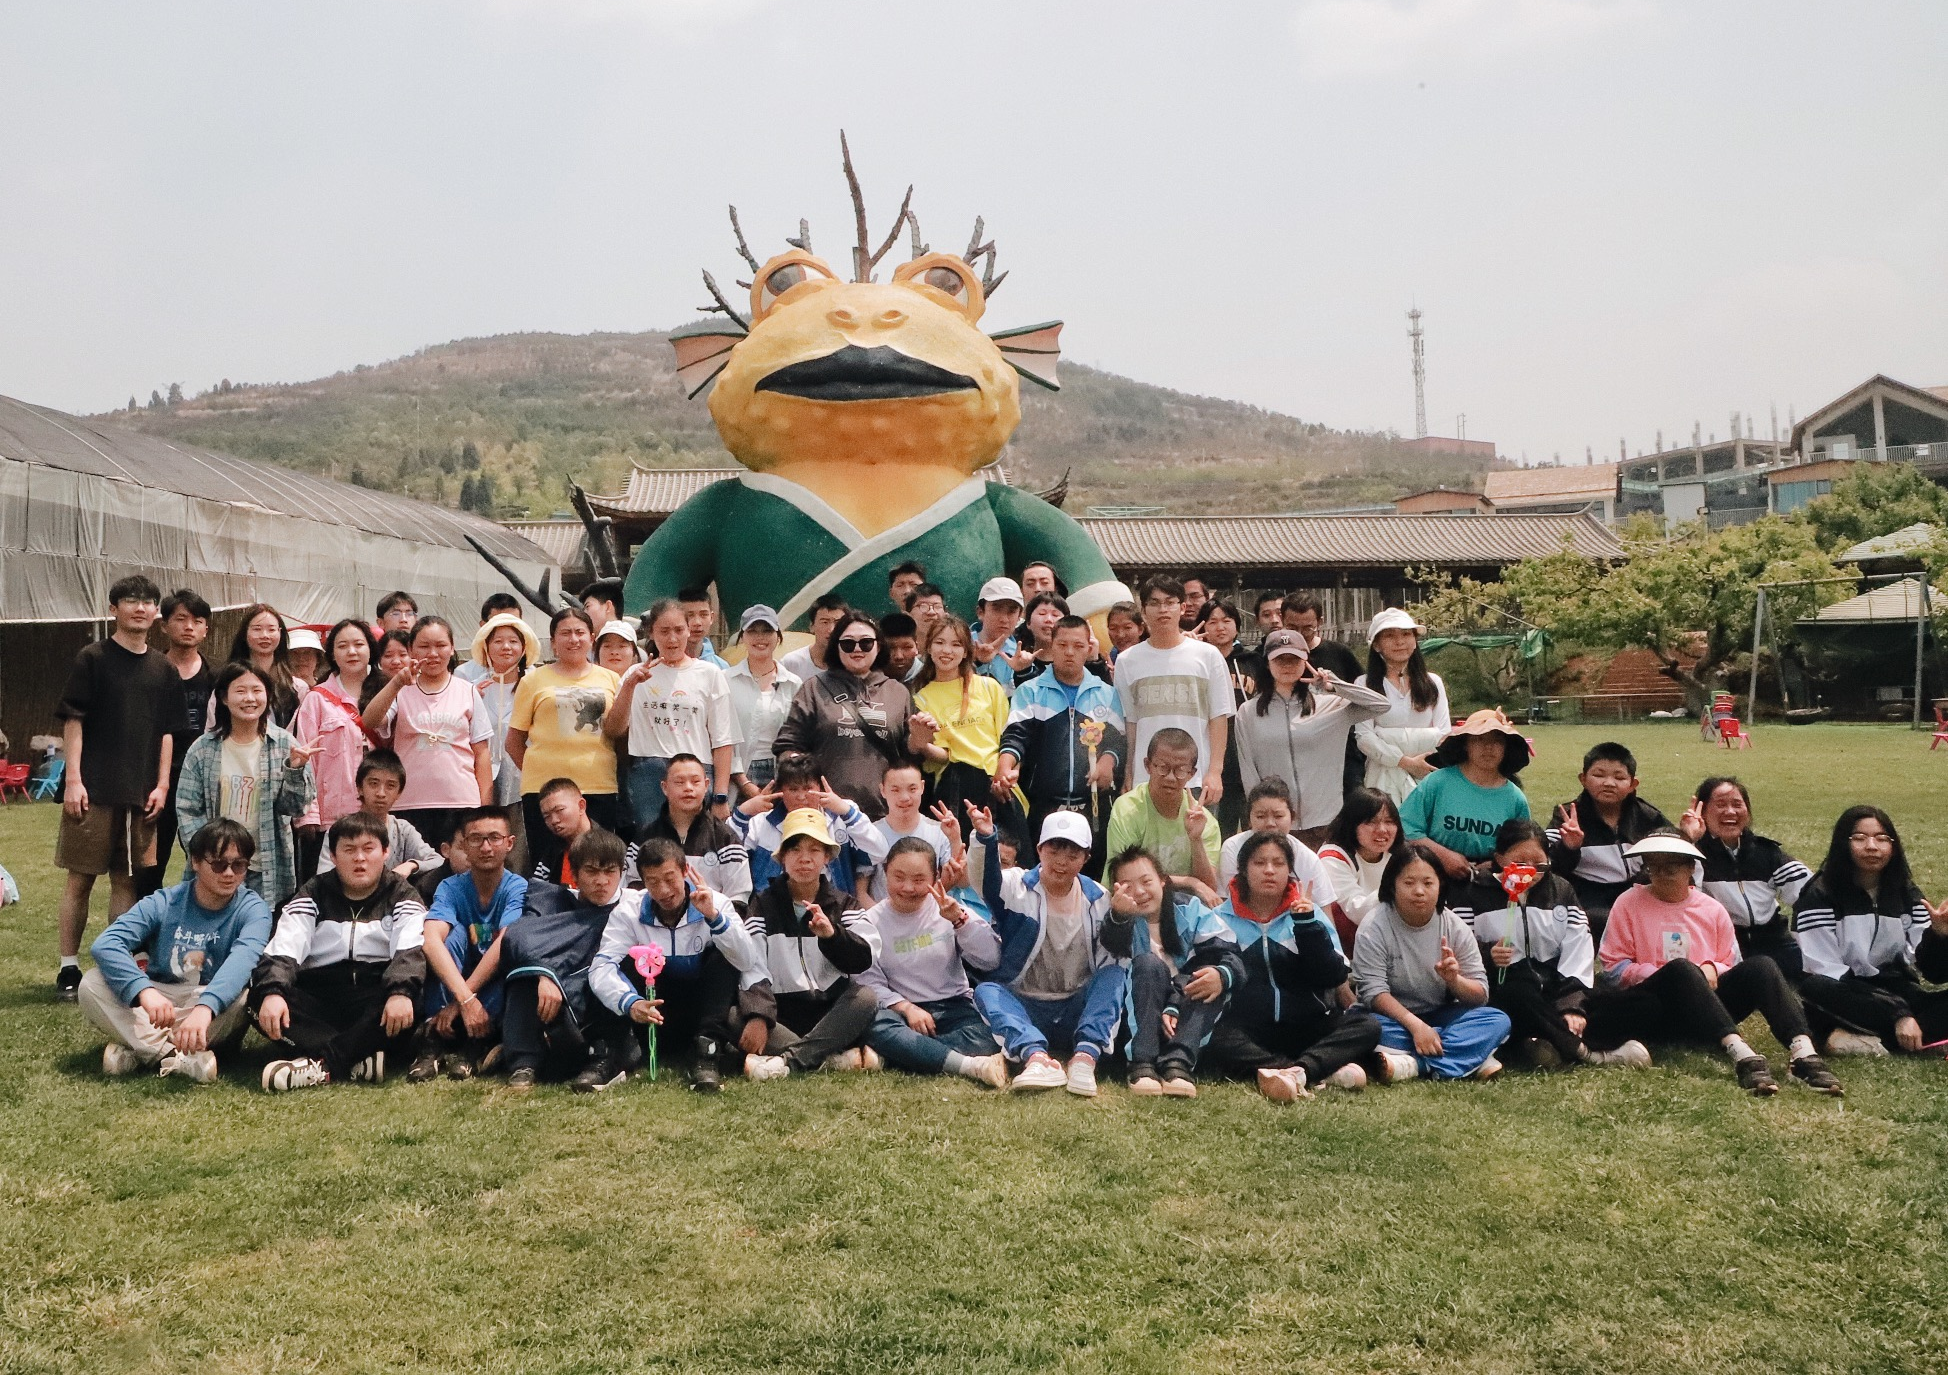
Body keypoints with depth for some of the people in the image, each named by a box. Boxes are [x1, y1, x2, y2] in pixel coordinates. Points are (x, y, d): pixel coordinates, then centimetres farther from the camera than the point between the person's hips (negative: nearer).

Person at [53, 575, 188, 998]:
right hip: (93, 790, -3)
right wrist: (73, 779, -11)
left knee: (127, 881, 7)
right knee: (80, 879, 0)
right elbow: (73, 721, -4)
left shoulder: (163, 670, 12)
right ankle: (69, 967, 8)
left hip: (140, 794, 4)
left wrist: (161, 785, 3)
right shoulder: (92, 658, 1)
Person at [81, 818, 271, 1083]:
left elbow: (243, 959, -32)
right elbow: (105, 944, -21)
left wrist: (205, 1007, -52)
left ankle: (139, 1051, -25)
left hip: (218, 1006, -2)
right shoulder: (163, 904, -6)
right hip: (159, 1001, 2)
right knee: (92, 984, -21)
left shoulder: (252, 910, -11)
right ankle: (178, 1059, -31)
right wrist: (144, 991, -40)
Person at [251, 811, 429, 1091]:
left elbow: (410, 950, -11)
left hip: (375, 1001, -2)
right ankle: (360, 1058, -37)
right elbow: (282, 949, -4)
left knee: (413, 996, -33)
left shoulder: (402, 897, 8)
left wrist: (401, 992, -33)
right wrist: (272, 992, -26)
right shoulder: (313, 896, 13)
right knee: (259, 996, -25)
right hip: (317, 1001, 2)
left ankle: (323, 1063, -36)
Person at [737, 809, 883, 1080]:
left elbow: (863, 959, -10)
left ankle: (789, 1060, -35)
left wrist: (831, 934, -31)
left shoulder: (842, 904, 8)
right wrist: (757, 1016, -28)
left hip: (832, 1013, 0)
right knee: (735, 1017, -29)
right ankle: (839, 1058, -32)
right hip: (780, 1013, 0)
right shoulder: (764, 904, 7)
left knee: (866, 997, -29)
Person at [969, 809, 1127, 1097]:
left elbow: (1113, 962, -1)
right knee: (986, 990, -29)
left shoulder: (1098, 899, 6)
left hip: (1077, 1013, 2)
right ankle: (1036, 1057, -52)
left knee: (1116, 972, -22)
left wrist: (1122, 919, -21)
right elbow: (988, 884, -25)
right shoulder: (1017, 887, -1)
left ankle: (1086, 1056, -41)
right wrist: (985, 839, -46)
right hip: (1022, 1008, -1)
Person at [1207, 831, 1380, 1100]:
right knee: (1214, 1039, -34)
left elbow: (1335, 977, 1)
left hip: (1308, 1030, 2)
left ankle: (1297, 1071, -44)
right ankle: (1326, 1071, -44)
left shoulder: (1309, 913, 12)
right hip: (1248, 1033, -2)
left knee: (1368, 1026, -23)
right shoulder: (1223, 918, 8)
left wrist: (1308, 926, -9)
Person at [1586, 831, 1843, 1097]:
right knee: (1680, 968, -35)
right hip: (1657, 1007, -3)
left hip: (1707, 1010, 3)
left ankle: (1802, 1052, -43)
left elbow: (1732, 967, 12)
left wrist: (1712, 969, -11)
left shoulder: (1712, 909, 14)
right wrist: (1666, 975, -13)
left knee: (1760, 965, -21)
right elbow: (1613, 968, -1)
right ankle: (1741, 1055, -52)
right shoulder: (1629, 903, 5)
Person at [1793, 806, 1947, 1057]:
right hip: (1843, 1000, -4)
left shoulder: (1907, 894, 8)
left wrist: (1936, 932, -24)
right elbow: (1825, 970, -15)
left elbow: (1930, 970, -2)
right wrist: (1899, 1015, -24)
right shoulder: (1820, 895, -5)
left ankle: (1865, 1039, -30)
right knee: (1813, 987, -37)